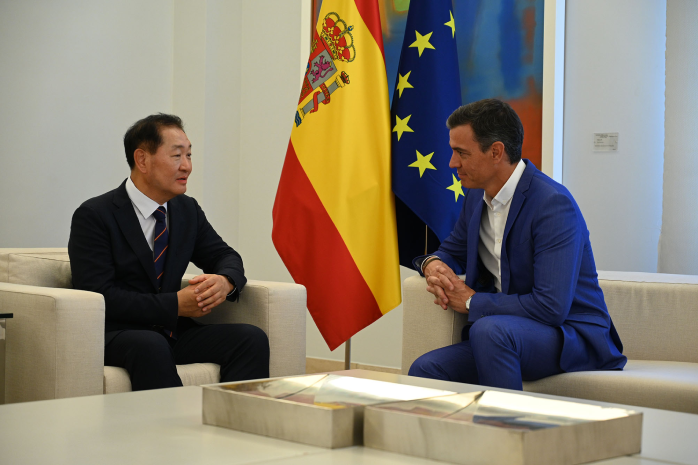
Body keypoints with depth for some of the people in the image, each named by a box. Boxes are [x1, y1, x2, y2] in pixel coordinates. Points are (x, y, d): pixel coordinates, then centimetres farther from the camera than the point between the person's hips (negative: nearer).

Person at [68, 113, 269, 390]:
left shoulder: (188, 210, 12)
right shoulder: (93, 216, -9)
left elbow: (224, 256, 19)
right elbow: (100, 296, -17)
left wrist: (225, 281, -8)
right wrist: (174, 305, -21)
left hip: (174, 333, 6)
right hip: (115, 336, -6)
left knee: (252, 338, -18)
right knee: (151, 346, -39)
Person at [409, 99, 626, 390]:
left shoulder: (554, 204, -19)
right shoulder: (476, 196, 7)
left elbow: (551, 306, -26)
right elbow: (452, 251, 25)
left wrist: (472, 301, -15)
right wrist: (433, 264, -2)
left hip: (573, 336, -6)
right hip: (502, 335, 6)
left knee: (490, 329, -36)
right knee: (425, 370, -20)